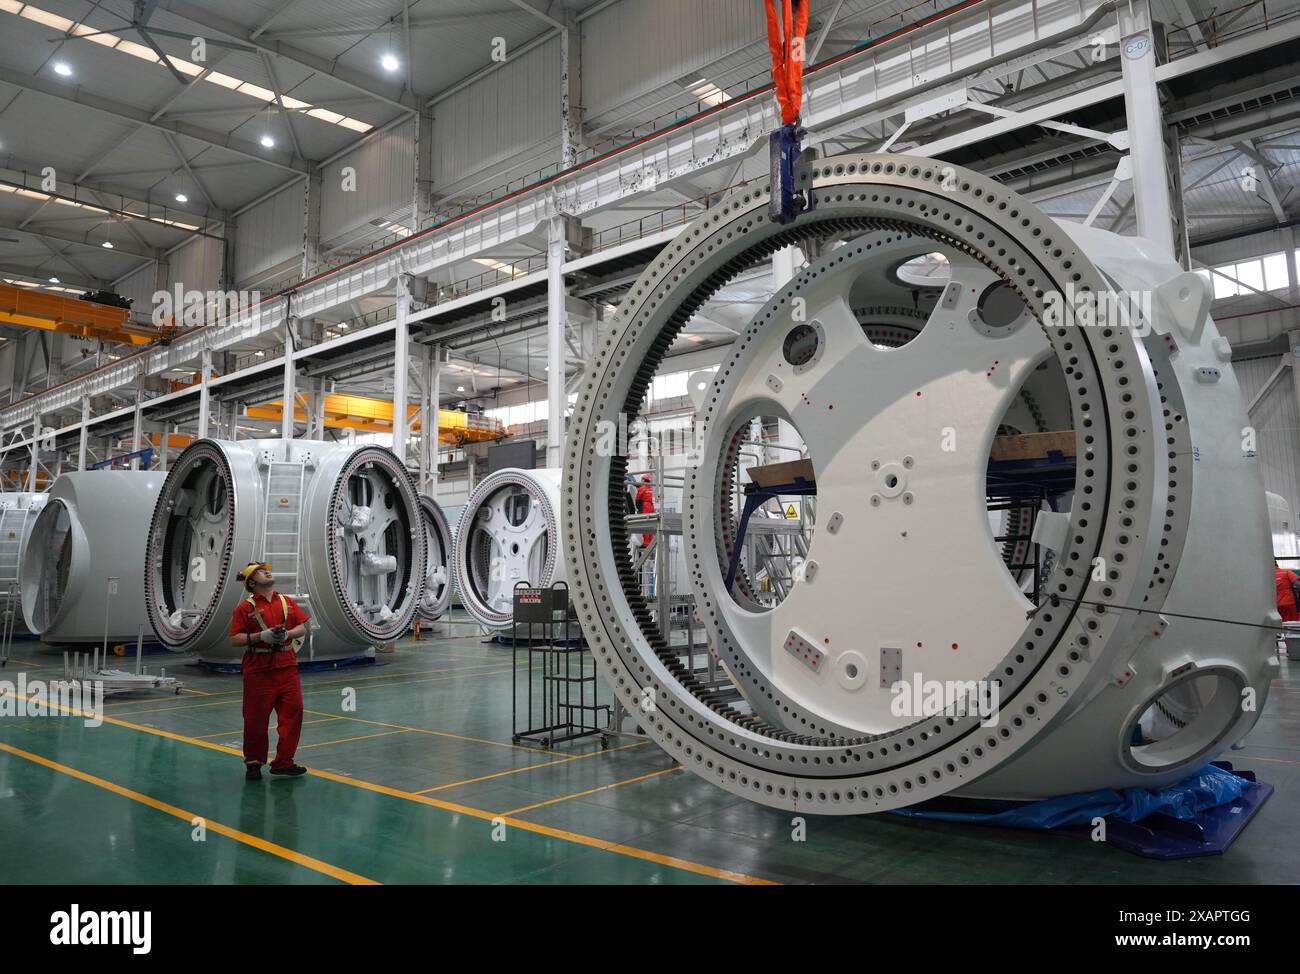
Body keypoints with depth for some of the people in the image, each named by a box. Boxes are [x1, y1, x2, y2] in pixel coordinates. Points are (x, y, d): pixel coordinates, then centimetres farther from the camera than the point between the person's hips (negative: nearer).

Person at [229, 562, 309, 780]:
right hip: (258, 670, -3)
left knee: (293, 713, 0)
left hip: (287, 667, 4)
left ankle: (284, 762, 10)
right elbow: (234, 639, -5)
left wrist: (287, 634, -10)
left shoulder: (288, 602, 11)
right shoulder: (245, 608, 0)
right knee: (256, 718, 4)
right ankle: (253, 762, 23)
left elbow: (302, 628, 10)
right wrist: (261, 636, -17)